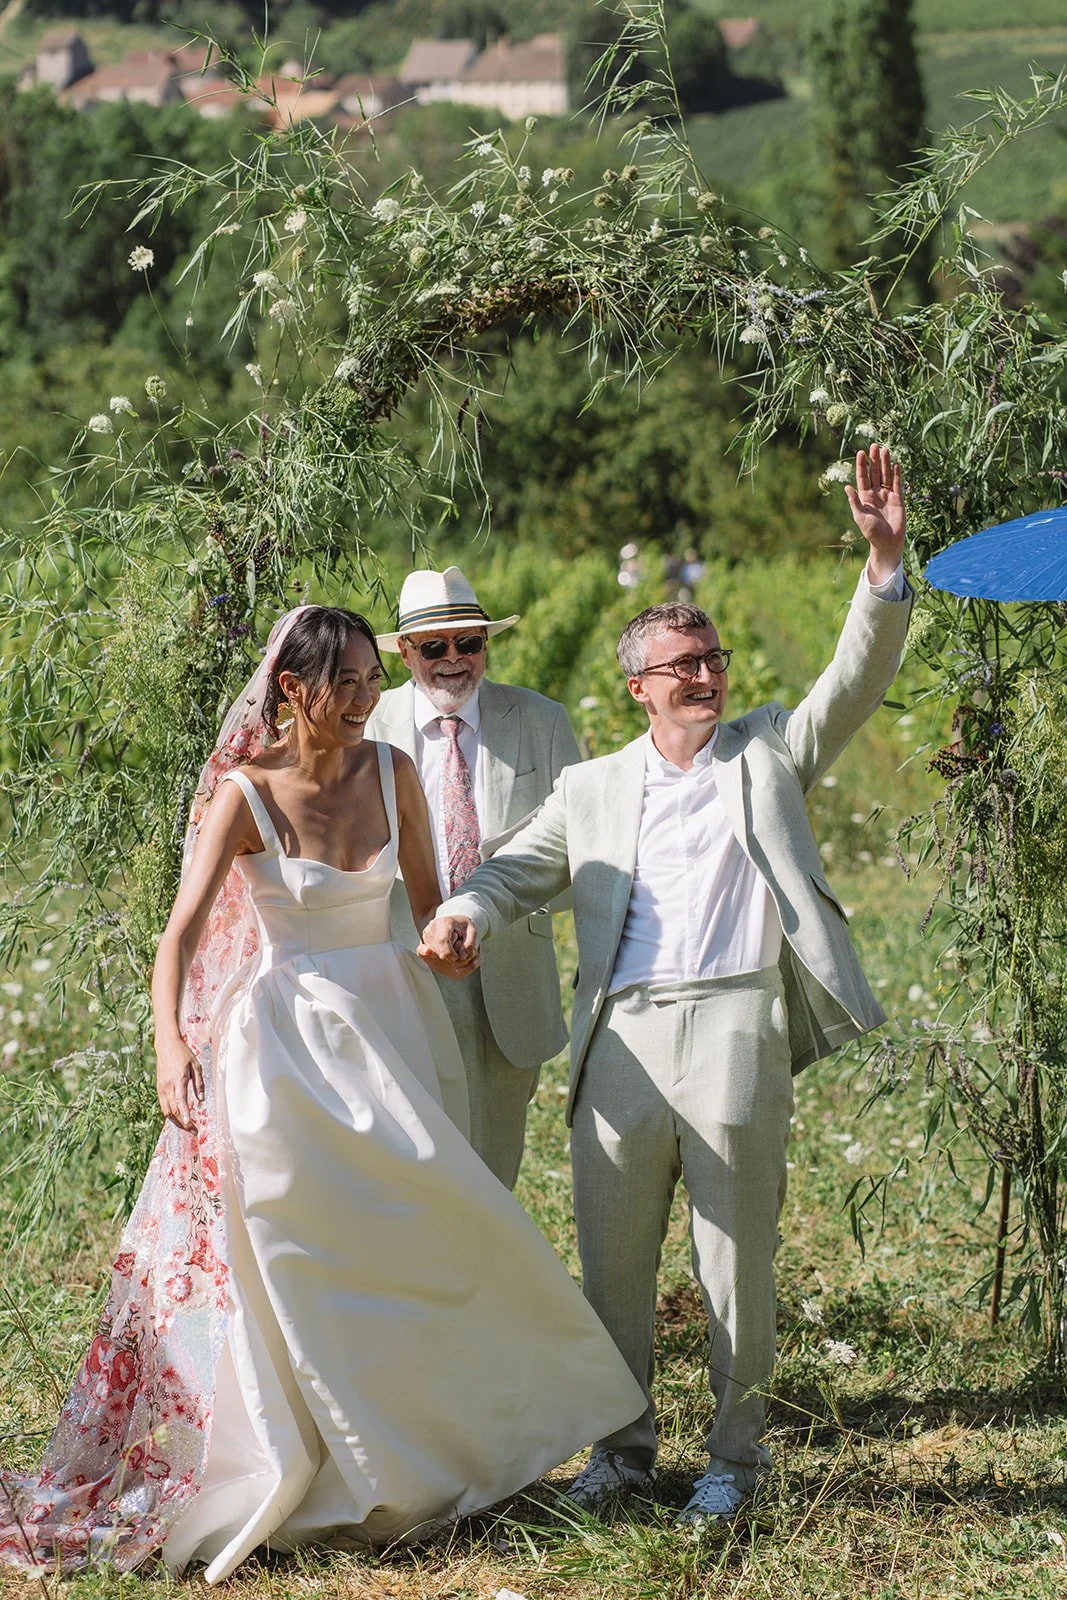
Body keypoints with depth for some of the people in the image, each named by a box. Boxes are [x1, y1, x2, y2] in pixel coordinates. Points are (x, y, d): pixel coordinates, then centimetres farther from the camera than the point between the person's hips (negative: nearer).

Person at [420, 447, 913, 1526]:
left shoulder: (769, 752, 14)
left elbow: (856, 680, 4)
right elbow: (518, 871, 14)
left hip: (735, 1023, -2)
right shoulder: (592, 789, 18)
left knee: (735, 1257, 2)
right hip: (621, 1042, 2)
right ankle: (623, 1446, 21)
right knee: (611, 1257, 6)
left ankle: (734, 1456, 14)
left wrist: (884, 559, -8)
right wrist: (464, 914, -9)